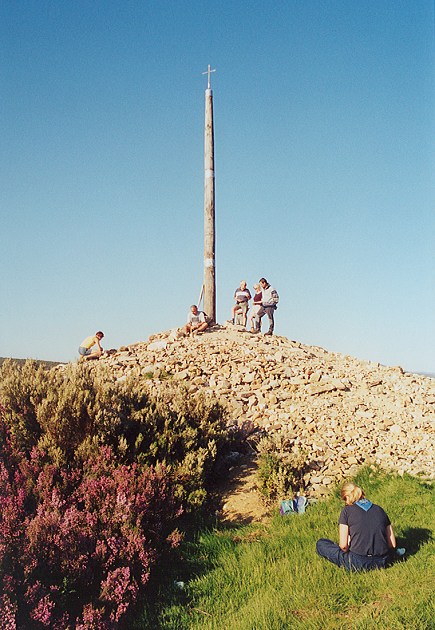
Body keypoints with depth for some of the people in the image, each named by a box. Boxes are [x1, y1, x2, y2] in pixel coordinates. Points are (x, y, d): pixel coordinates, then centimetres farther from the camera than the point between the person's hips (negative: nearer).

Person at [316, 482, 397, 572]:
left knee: (320, 544, 11)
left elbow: (343, 545, -11)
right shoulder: (379, 510, 6)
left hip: (358, 564, -4)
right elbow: (392, 544, 4)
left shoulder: (347, 511, -6)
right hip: (381, 563, 5)